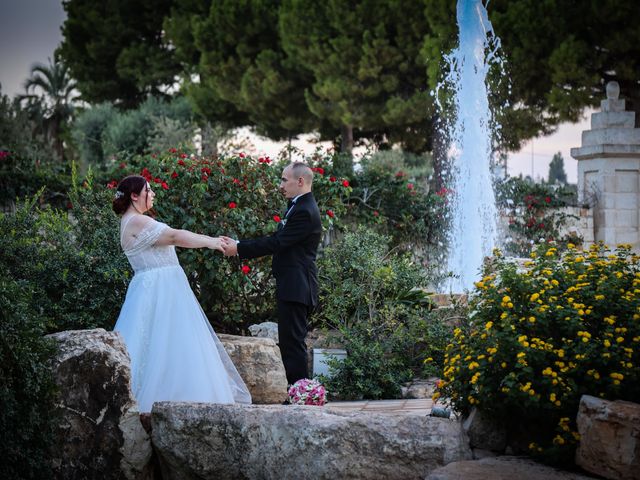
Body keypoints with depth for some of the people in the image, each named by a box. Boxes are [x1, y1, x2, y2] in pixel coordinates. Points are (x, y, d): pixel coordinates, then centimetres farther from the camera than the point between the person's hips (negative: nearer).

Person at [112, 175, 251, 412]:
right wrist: (208, 242, -12)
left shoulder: (138, 221, 17)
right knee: (163, 345, -7)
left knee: (168, 345, 12)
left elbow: (172, 237, 15)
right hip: (158, 291, -10)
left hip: (163, 289, 10)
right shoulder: (136, 222, -15)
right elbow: (174, 236, -16)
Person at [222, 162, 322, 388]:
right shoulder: (299, 206, 17)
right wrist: (239, 245, 9)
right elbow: (278, 240, 17)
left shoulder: (305, 212, -16)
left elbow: (276, 243, -19)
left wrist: (239, 248, -12)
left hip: (295, 288, -10)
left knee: (292, 342, -9)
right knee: (289, 342, 12)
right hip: (293, 287, 10)